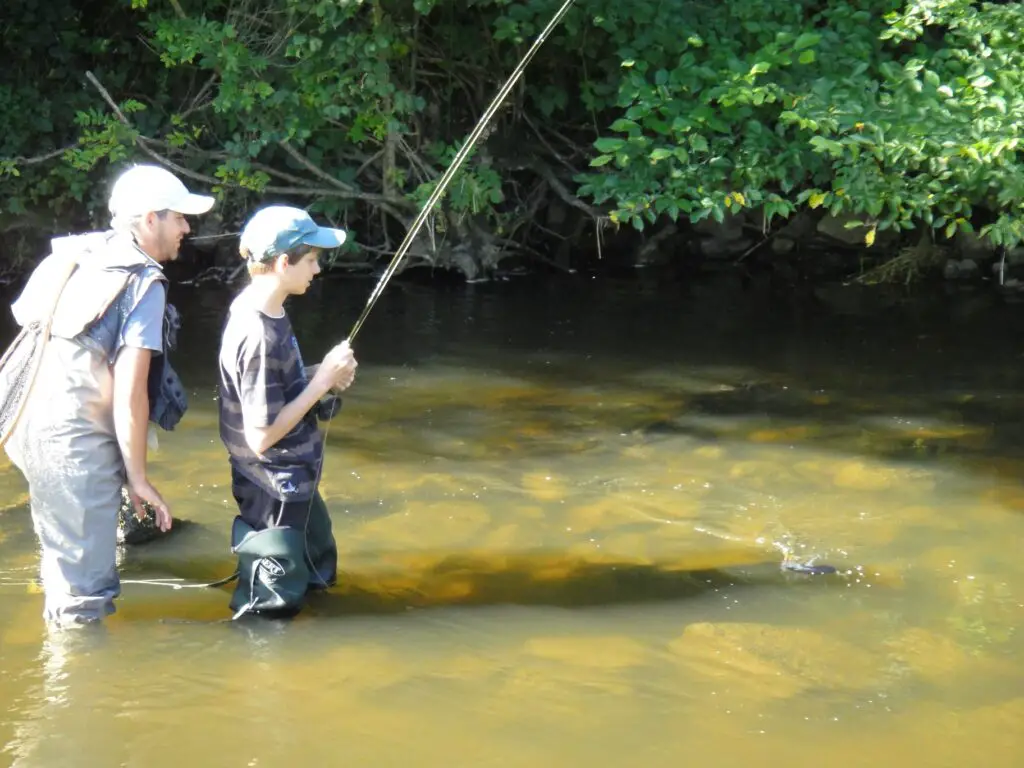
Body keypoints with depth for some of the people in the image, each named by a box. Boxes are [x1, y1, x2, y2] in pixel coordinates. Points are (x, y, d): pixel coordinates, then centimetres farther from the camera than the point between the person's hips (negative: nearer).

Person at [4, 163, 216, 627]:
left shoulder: (80, 255, 12)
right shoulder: (143, 282, -11)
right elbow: (129, 394, -17)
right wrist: (138, 477, -9)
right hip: (74, 444, -9)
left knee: (62, 556, 26)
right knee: (85, 589, -2)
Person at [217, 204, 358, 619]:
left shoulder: (254, 306, 0)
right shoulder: (258, 335, -28)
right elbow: (262, 435, -25)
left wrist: (324, 375, -2)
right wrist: (322, 381, -20)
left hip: (294, 480, 10)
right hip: (273, 495, -10)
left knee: (319, 571, 26)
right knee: (272, 607, 5)